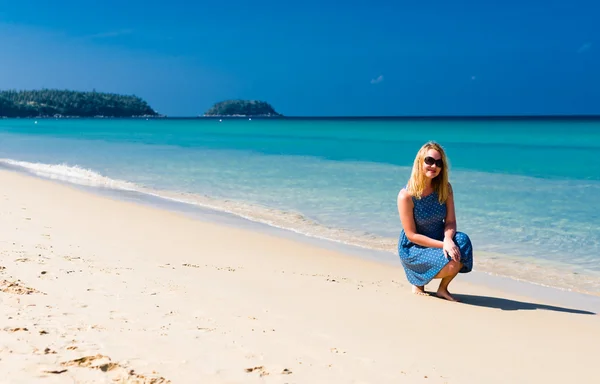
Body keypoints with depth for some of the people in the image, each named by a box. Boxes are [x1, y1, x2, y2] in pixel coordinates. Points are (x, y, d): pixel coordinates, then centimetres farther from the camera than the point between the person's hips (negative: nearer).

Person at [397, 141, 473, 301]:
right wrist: (443, 245, -26)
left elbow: (450, 221, -6)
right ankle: (417, 280, 7)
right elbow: (411, 235, -18)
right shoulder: (406, 195, -20)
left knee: (462, 241, -27)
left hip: (440, 240, 5)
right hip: (413, 247, -5)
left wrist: (448, 240, -28)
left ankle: (443, 289, -2)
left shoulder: (445, 188, -5)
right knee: (452, 265, -28)